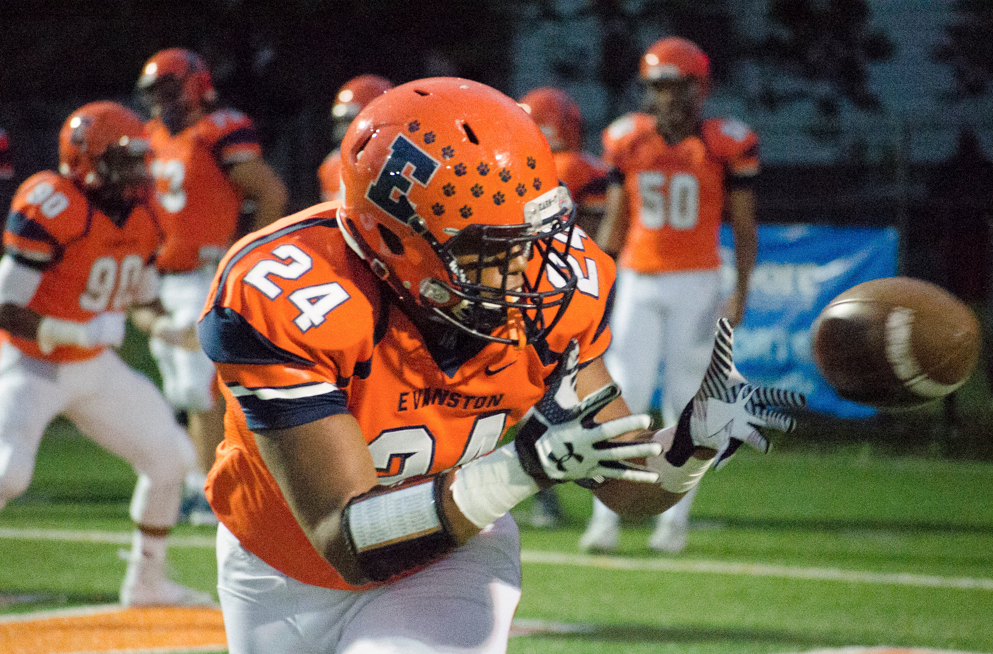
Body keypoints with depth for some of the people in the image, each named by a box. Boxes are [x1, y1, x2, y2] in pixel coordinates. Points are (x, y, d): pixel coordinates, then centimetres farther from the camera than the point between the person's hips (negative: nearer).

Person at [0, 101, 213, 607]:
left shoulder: (140, 220, 0)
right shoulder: (50, 208, -24)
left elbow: (143, 299, 16)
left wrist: (166, 328, -6)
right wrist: (78, 333, -33)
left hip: (95, 368, 8)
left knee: (170, 456, 10)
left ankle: (146, 582, 26)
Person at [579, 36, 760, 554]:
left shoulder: (725, 146, -5)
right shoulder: (628, 143, 3)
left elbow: (744, 228, -1)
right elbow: (614, 224, 12)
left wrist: (740, 293, -10)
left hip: (696, 284, -2)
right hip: (638, 282, 2)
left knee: (685, 402, 1)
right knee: (623, 398, -5)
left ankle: (675, 518, 10)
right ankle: (606, 516, -2)